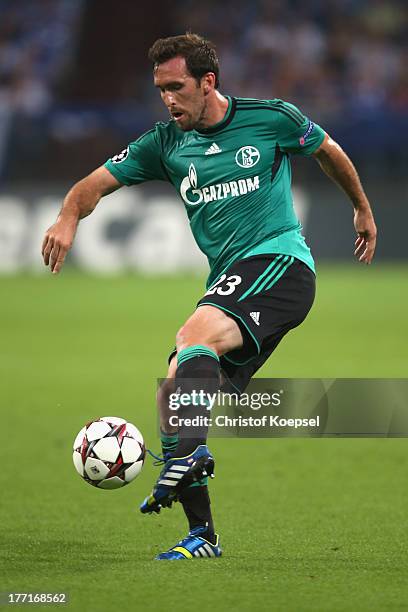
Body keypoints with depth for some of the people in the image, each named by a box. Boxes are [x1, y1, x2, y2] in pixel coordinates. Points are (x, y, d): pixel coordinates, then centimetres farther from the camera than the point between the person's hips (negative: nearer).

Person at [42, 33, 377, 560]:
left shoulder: (271, 119, 1)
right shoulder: (166, 144, 10)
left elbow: (327, 152, 18)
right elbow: (98, 183, 6)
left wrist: (363, 210, 30)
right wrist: (69, 217, -17)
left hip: (280, 261, -6)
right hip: (230, 281, 6)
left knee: (194, 336, -33)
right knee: (172, 393, -5)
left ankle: (188, 454, -47)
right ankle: (201, 536, 1)